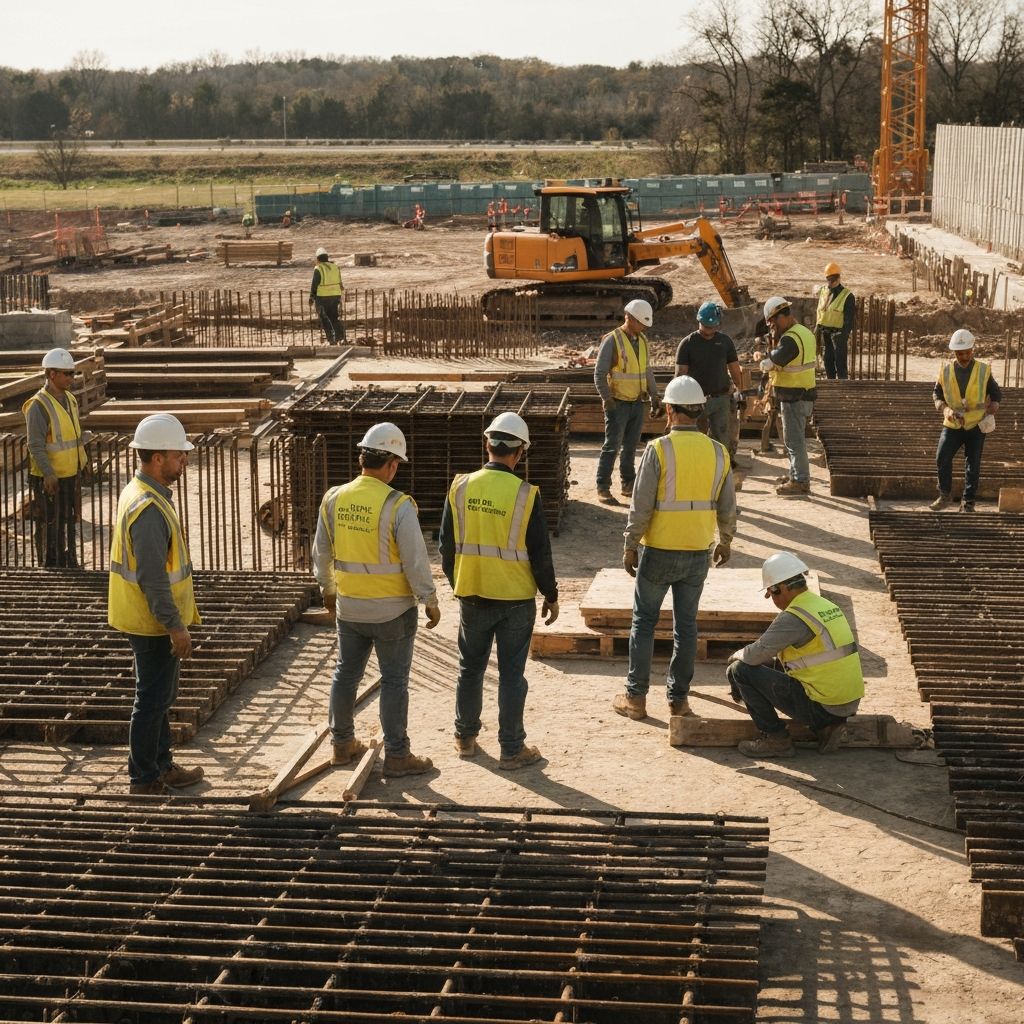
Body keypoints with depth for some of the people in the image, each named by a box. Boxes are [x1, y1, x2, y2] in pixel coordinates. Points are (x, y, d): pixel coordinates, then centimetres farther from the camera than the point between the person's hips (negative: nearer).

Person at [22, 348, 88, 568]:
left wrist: (82, 460, 16)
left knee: (69, 523, 18)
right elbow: (36, 446, -21)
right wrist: (48, 475, -26)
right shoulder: (38, 405, -17)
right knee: (50, 526, 1)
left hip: (71, 475, 8)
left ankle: (68, 564, 30)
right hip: (49, 479, -8)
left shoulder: (70, 399, 8)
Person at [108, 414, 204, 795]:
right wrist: (176, 627, -21)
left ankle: (162, 765, 32)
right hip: (153, 622, -10)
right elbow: (153, 578, -26)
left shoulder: (139, 492, 8)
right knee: (153, 700, 0)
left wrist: (180, 616, 22)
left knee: (160, 696, 20)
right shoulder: (149, 509, -25)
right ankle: (144, 779, 10)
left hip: (153, 619, 10)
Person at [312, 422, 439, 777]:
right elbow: (416, 560, -16)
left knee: (346, 674, 18)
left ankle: (343, 744, 30)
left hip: (348, 608, 5)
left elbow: (321, 552, 8)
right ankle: (397, 756, 11)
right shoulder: (398, 506, -19)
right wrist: (430, 601, -3)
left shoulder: (334, 499, -3)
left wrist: (327, 588, 24)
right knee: (394, 681, 5)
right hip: (392, 611, -5)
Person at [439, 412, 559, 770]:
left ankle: (465, 738, 30)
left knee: (470, 669, 18)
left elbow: (446, 545, 4)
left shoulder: (460, 488, -5)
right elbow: (540, 553, -9)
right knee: (511, 675, 5)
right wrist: (551, 596, 4)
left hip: (472, 595, 3)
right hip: (515, 598, -3)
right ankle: (512, 750, 12)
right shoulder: (525, 495, -14)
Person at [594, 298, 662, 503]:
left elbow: (647, 371, 19)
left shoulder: (642, 340, 10)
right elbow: (599, 374, -13)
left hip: (638, 403, 6)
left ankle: (628, 484, 20)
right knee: (612, 446, -6)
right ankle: (603, 489, -3)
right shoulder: (612, 340, -11)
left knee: (630, 446, 12)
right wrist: (607, 399, -19)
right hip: (618, 403, -6)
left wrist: (654, 396, 13)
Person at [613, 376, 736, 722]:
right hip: (698, 554, 3)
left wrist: (629, 546, -3)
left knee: (644, 622, 9)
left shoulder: (658, 449, -14)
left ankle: (636, 698, 12)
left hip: (658, 551, -3)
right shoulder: (718, 452, -1)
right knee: (686, 625, 12)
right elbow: (727, 508, 5)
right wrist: (725, 541, 21)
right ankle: (678, 697, 17)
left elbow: (641, 505, -13)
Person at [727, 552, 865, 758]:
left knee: (741, 670, -4)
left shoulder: (793, 617, -17)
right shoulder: (826, 605, 12)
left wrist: (737, 655, 8)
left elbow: (756, 655, -15)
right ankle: (826, 726, 15)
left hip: (820, 706, -9)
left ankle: (775, 739, 1)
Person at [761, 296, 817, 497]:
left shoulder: (790, 339, -22)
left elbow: (769, 363, -22)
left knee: (794, 440, -3)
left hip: (793, 397, -10)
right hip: (806, 393, 10)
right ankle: (797, 476, 29)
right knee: (798, 438, 19)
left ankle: (800, 482, 0)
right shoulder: (805, 332, 10)